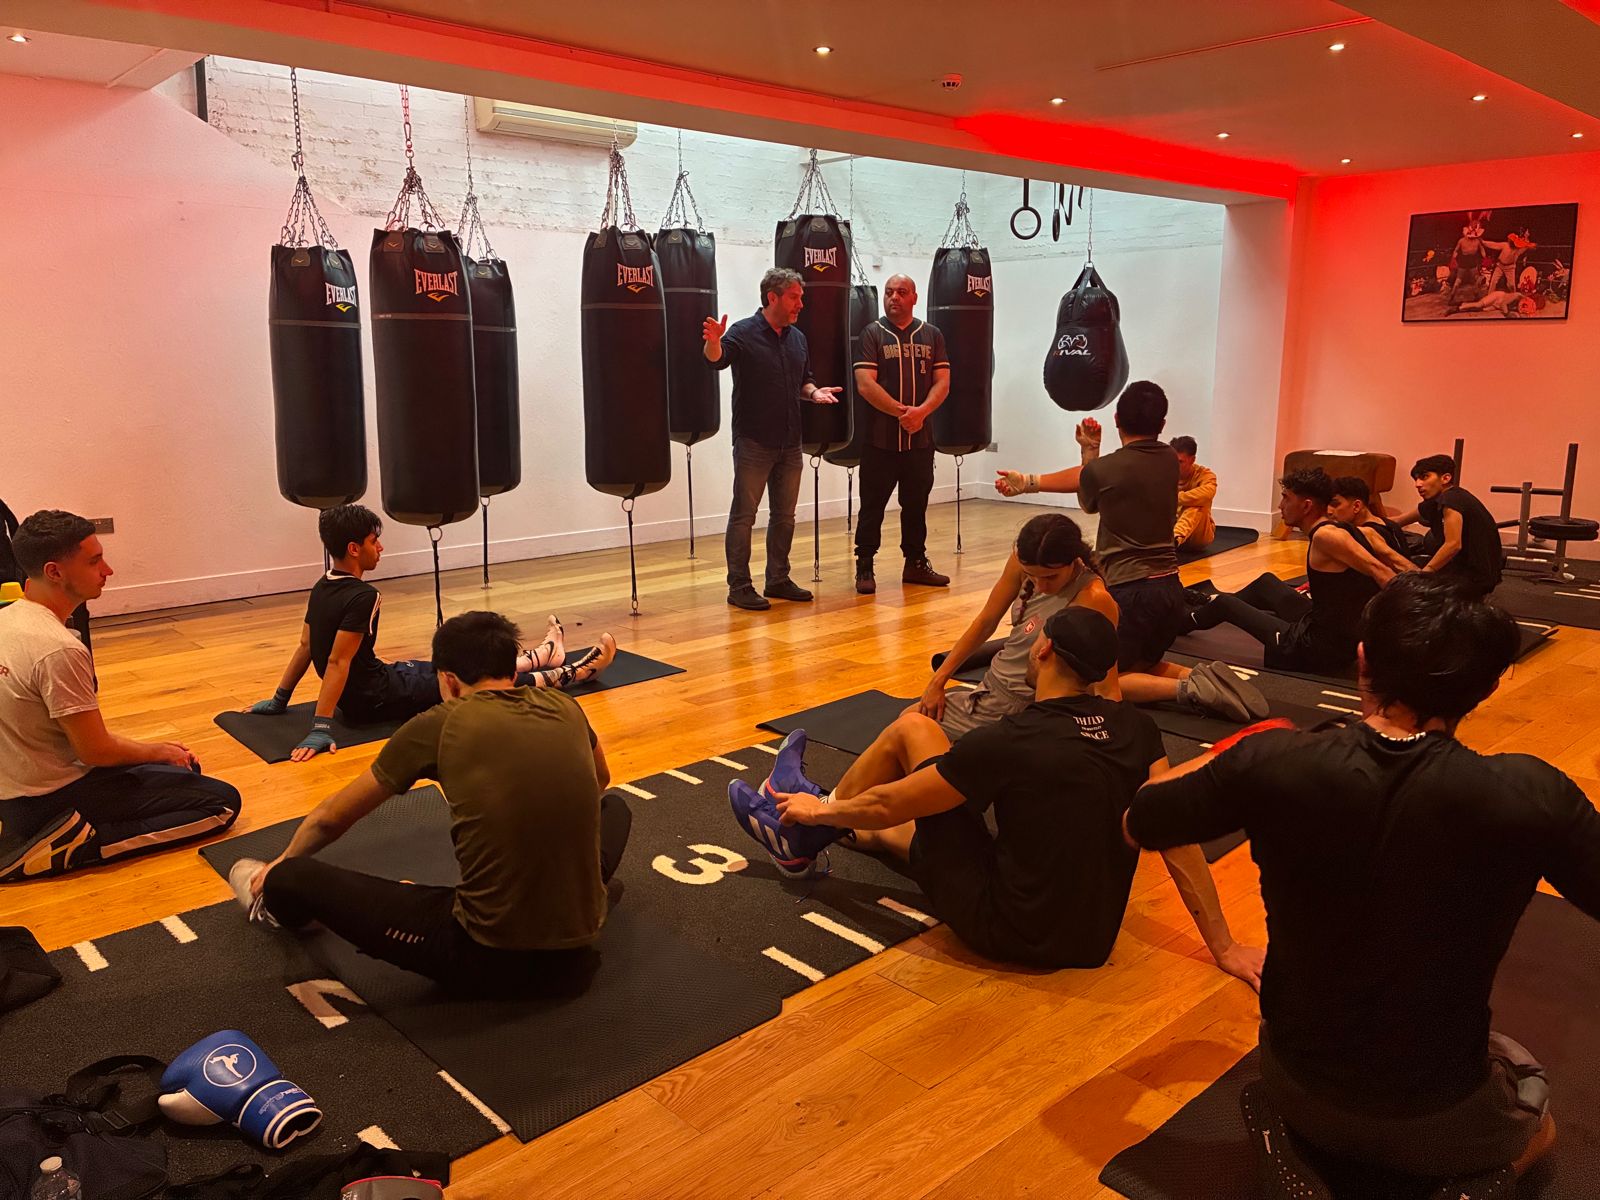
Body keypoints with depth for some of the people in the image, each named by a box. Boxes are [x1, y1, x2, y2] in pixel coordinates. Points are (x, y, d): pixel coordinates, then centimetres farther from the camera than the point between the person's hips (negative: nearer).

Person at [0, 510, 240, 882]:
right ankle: (65, 849, -11)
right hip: (50, 802, -9)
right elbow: (96, 751, -20)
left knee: (185, 769, 23)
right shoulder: (59, 649, -27)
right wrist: (160, 751, -1)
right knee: (222, 802, -8)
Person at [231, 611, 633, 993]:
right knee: (614, 805, 31)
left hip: (487, 955, -4)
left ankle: (276, 906, 47)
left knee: (294, 878, 12)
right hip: (576, 945, 4)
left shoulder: (439, 725, -4)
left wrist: (281, 867, 33)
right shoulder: (564, 708, 4)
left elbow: (331, 818, 12)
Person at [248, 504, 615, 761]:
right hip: (378, 700, -9)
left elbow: (306, 646, 8)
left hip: (358, 693, 9)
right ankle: (577, 672, 18)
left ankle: (547, 655, 42)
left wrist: (280, 700, 16)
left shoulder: (322, 588, 2)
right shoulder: (362, 596, -26)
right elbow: (337, 662, -30)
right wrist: (320, 729, -31)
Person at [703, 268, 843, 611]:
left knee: (784, 515, 13)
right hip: (753, 442, -7)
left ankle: (778, 580, 24)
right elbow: (717, 360, -24)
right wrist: (713, 341, -46)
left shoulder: (797, 338, 12)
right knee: (743, 515, -1)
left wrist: (814, 392, -2)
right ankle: (739, 586, 5)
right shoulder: (744, 332, -9)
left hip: (789, 443, 7)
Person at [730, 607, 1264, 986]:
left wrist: (821, 811, 7)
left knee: (912, 728, 2)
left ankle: (805, 829, 23)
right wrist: (1223, 946, 4)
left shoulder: (1010, 742, -22)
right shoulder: (1135, 729, -6)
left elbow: (890, 804, -12)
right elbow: (1176, 838, -5)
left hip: (1008, 933, -7)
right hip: (1091, 939, 7)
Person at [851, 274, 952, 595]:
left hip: (920, 438, 3)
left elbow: (942, 382, 2)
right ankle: (864, 568, 8)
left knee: (916, 504, 12)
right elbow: (865, 384, -11)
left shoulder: (931, 335, 9)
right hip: (879, 438, -3)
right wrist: (901, 412, -17)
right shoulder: (872, 334, 0)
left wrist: (920, 412, -16)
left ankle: (916, 563, 23)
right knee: (872, 505, 1)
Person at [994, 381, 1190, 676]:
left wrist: (1090, 450, 22)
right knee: (1143, 668, 27)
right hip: (1171, 589, 7)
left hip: (1131, 593, -7)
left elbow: (1090, 503, 14)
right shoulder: (1170, 460, 7)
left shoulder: (1101, 471, -12)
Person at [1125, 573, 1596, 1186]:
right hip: (1440, 1123, -3)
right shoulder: (1528, 796, -27)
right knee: (1533, 1125, 33)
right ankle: (1463, 1172, 7)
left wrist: (1217, 762, 12)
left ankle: (1317, 1154, 14)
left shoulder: (1274, 763, -23)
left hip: (1296, 1089, 3)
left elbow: (1137, 825, -5)